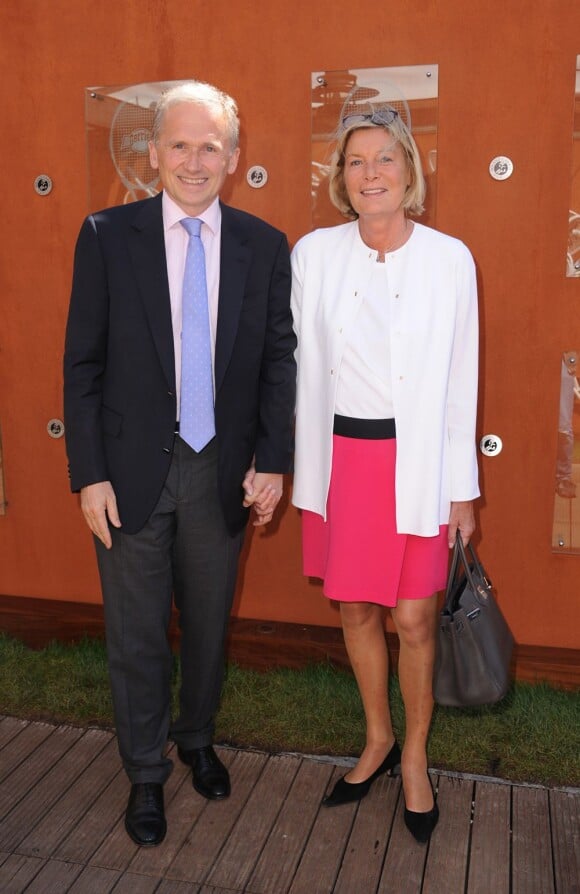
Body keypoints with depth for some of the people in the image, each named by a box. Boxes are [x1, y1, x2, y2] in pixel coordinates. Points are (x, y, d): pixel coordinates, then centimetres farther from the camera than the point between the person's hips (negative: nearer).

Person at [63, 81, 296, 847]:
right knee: (136, 635, 11)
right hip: (133, 469, -1)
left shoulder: (264, 246, 0)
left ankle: (197, 738, 45)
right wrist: (89, 473, -8)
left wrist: (272, 461, -4)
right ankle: (146, 774, 34)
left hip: (223, 471, 2)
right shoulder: (107, 236, -4)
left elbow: (279, 360, 3)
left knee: (209, 625, 18)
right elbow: (82, 364, -4)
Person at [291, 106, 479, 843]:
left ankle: (415, 756, 30)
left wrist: (463, 488, -1)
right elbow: (300, 364, 5)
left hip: (417, 462, -2)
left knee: (413, 618, 4)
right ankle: (378, 740, 38)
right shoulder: (313, 254, 0)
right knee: (355, 611, 14)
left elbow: (460, 379, -1)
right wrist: (300, 464, 5)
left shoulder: (449, 259, -4)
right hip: (340, 457, 2)